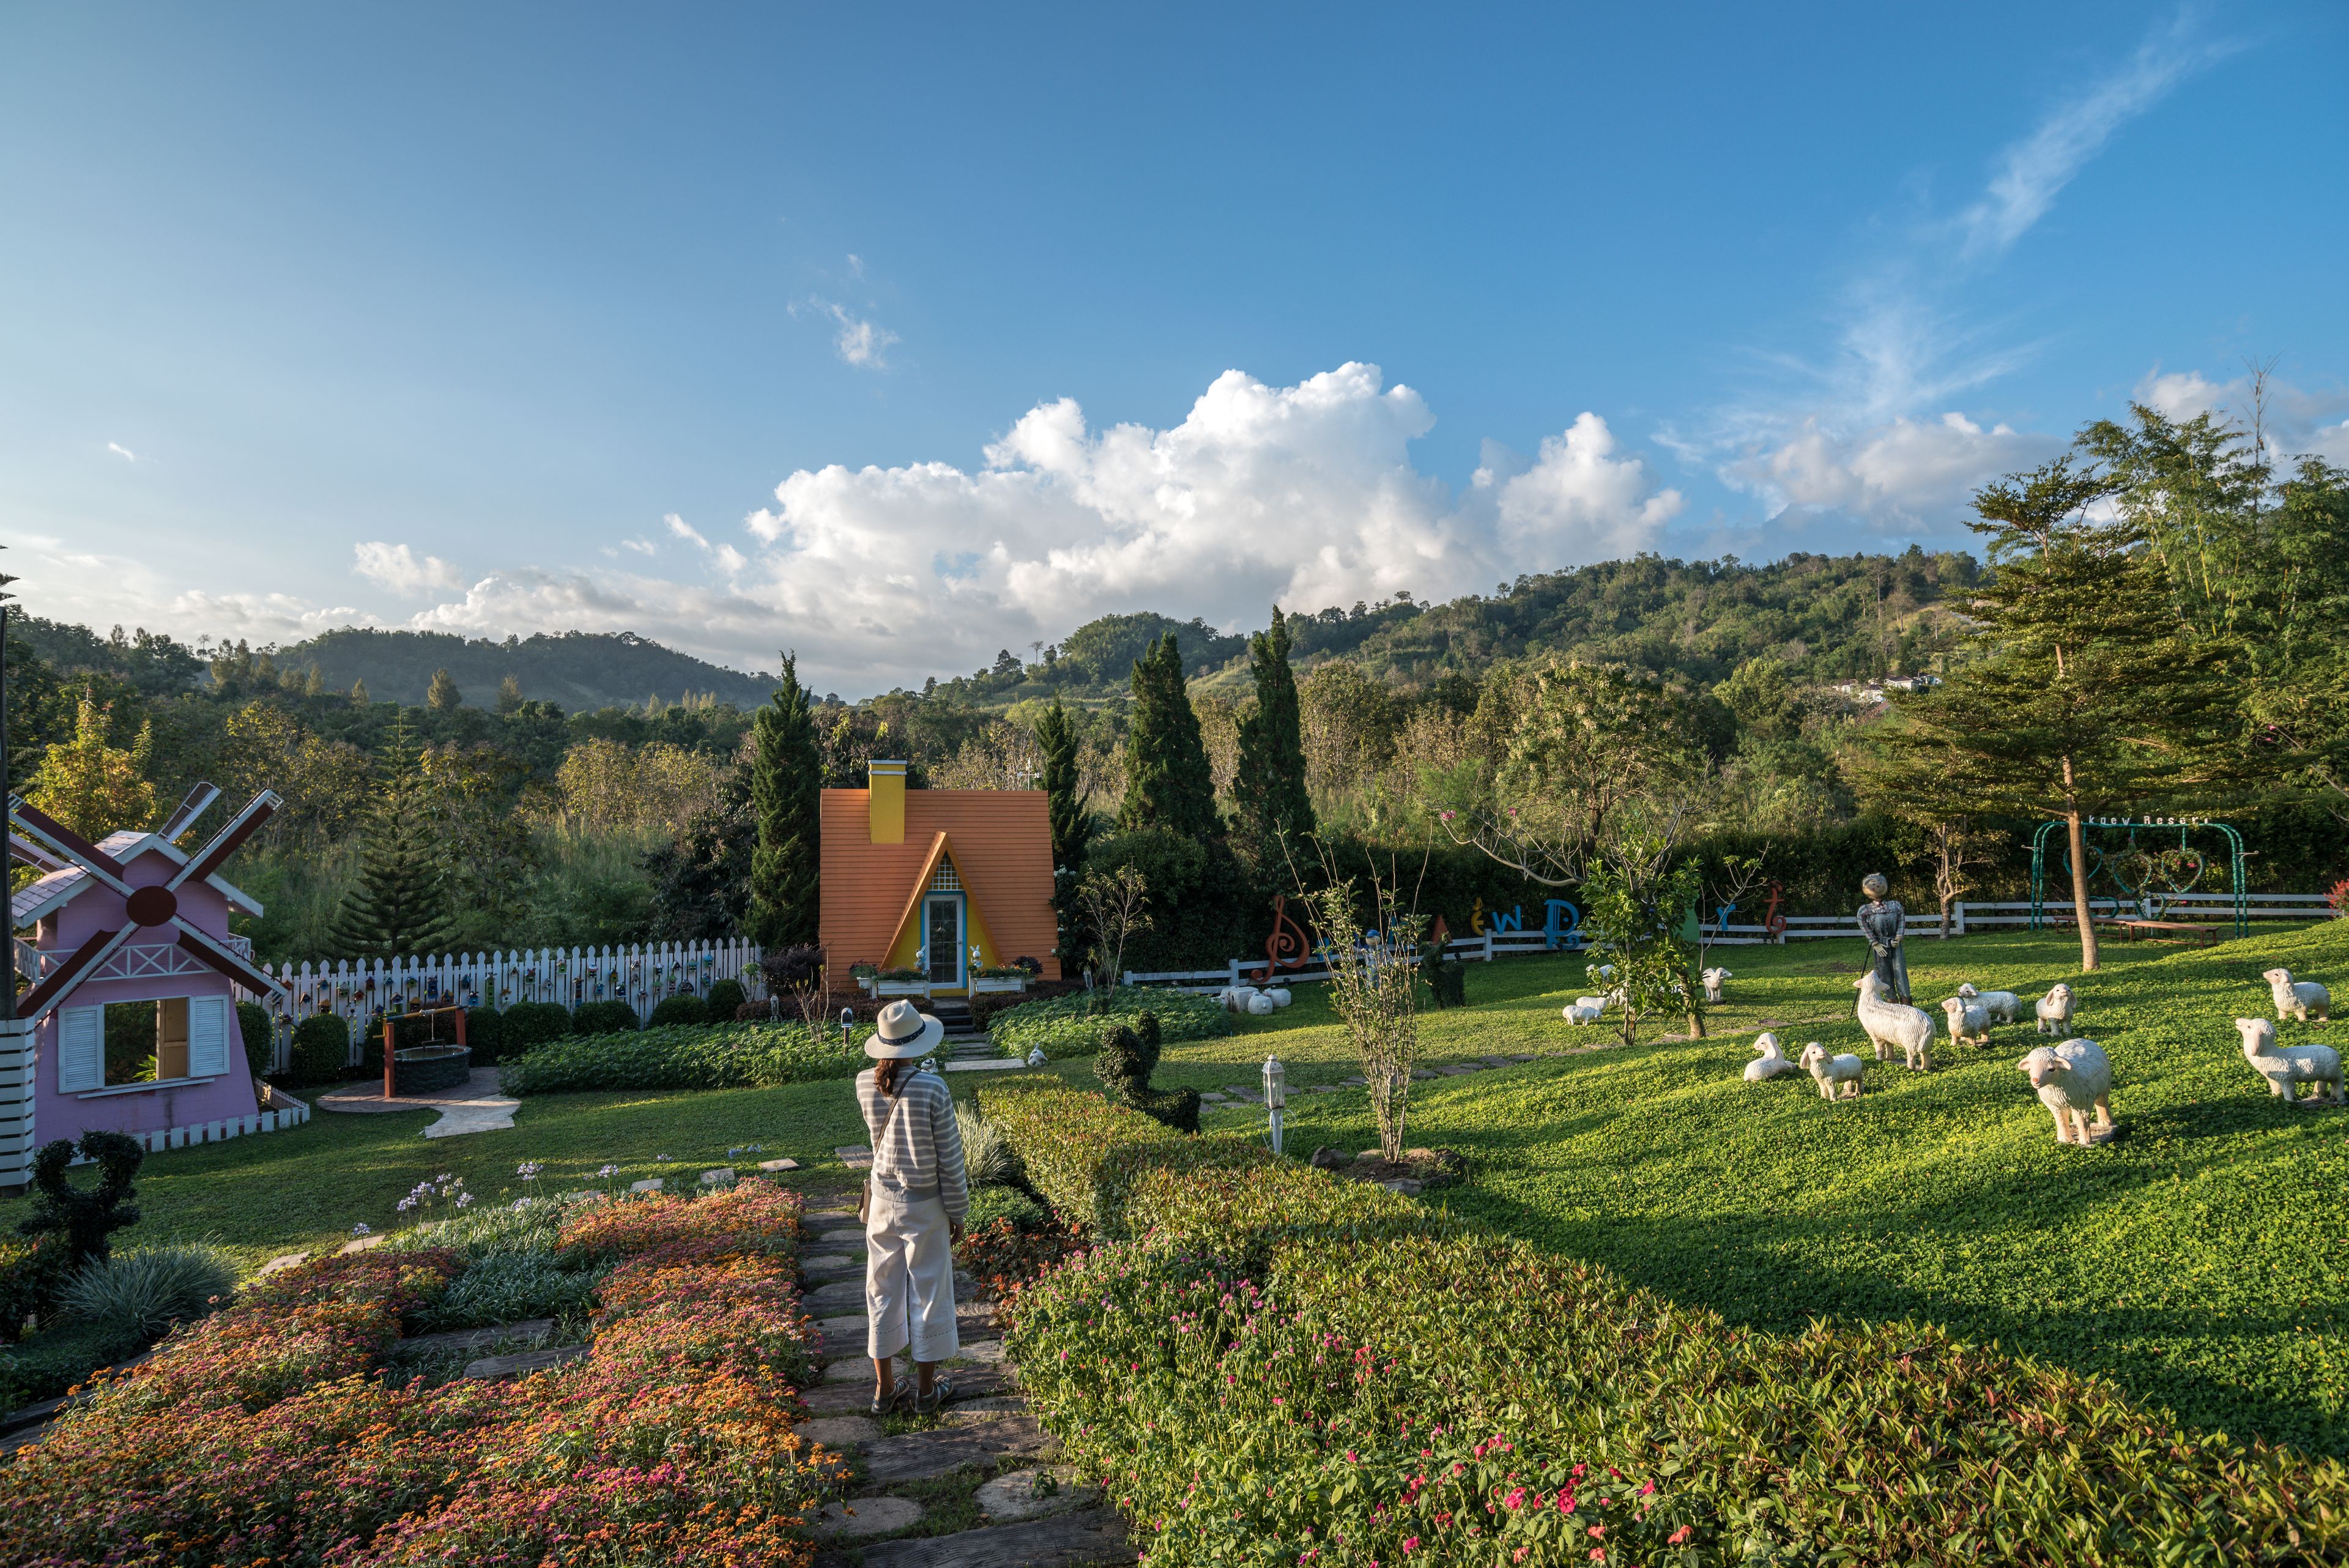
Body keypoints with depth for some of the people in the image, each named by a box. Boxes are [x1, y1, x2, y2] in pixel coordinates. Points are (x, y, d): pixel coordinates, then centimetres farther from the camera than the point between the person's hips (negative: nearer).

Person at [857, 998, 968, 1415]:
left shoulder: (865, 1084, -10)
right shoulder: (933, 1089, -21)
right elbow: (949, 1159, -14)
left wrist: (889, 1063, 5)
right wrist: (957, 1212, 0)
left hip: (882, 1202, 4)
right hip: (924, 1207, -4)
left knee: (882, 1291, 16)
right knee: (929, 1294, 11)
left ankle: (884, 1388, 27)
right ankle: (926, 1390, 24)